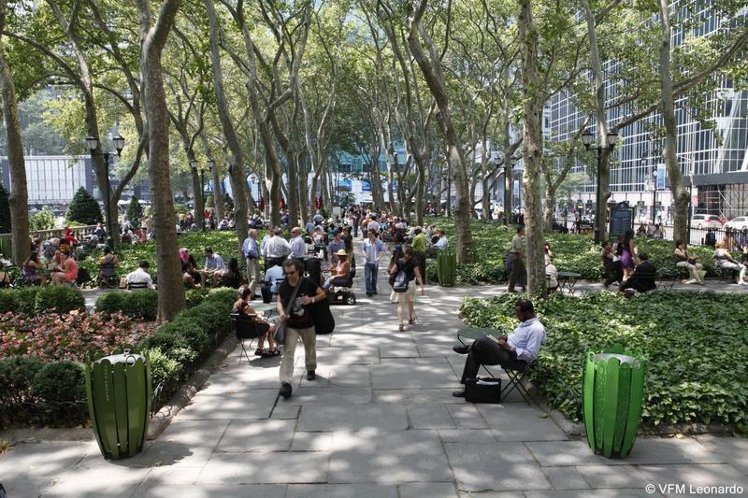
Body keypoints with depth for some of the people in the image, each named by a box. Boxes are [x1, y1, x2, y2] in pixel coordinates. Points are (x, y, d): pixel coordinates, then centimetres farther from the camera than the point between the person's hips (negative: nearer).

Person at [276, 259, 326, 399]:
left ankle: (311, 369, 49)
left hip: (307, 324, 0)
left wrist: (311, 299, -21)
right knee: (288, 352, -12)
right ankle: (285, 383, -16)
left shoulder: (308, 283, -12)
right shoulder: (283, 286, -7)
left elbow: (323, 294, -4)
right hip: (291, 325, 0)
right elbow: (279, 301, 6)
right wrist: (281, 312, -15)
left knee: (310, 348, 20)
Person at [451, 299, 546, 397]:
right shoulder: (525, 322, 10)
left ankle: (467, 348, 12)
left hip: (516, 360, -10)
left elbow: (530, 355, -24)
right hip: (507, 352, 10)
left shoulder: (536, 329, -20)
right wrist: (506, 337, 8)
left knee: (483, 341, -22)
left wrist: (509, 348, -23)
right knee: (475, 354, 0)